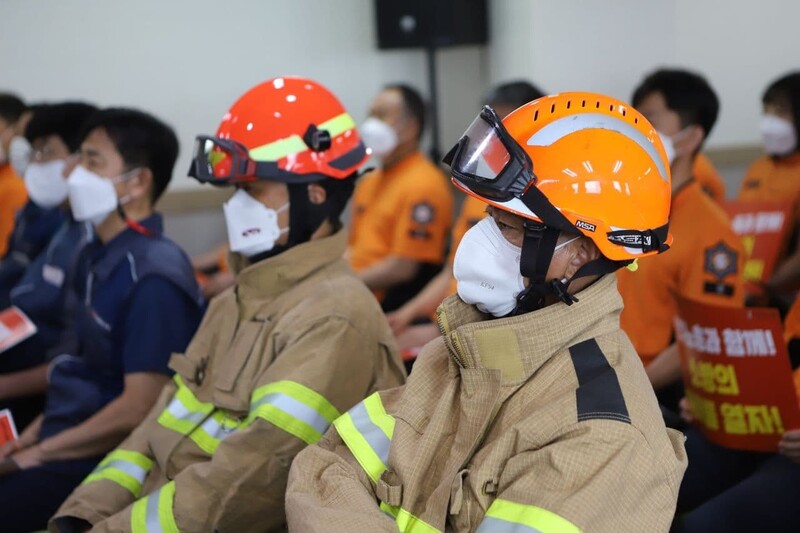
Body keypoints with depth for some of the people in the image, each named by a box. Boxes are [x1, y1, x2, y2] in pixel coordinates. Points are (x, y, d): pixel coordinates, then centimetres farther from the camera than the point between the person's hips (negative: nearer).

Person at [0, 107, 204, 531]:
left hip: (101, 462, -8)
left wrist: (35, 455, -13)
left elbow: (139, 409, -20)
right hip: (66, 438, 8)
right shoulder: (98, 258, 10)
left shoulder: (153, 278, -17)